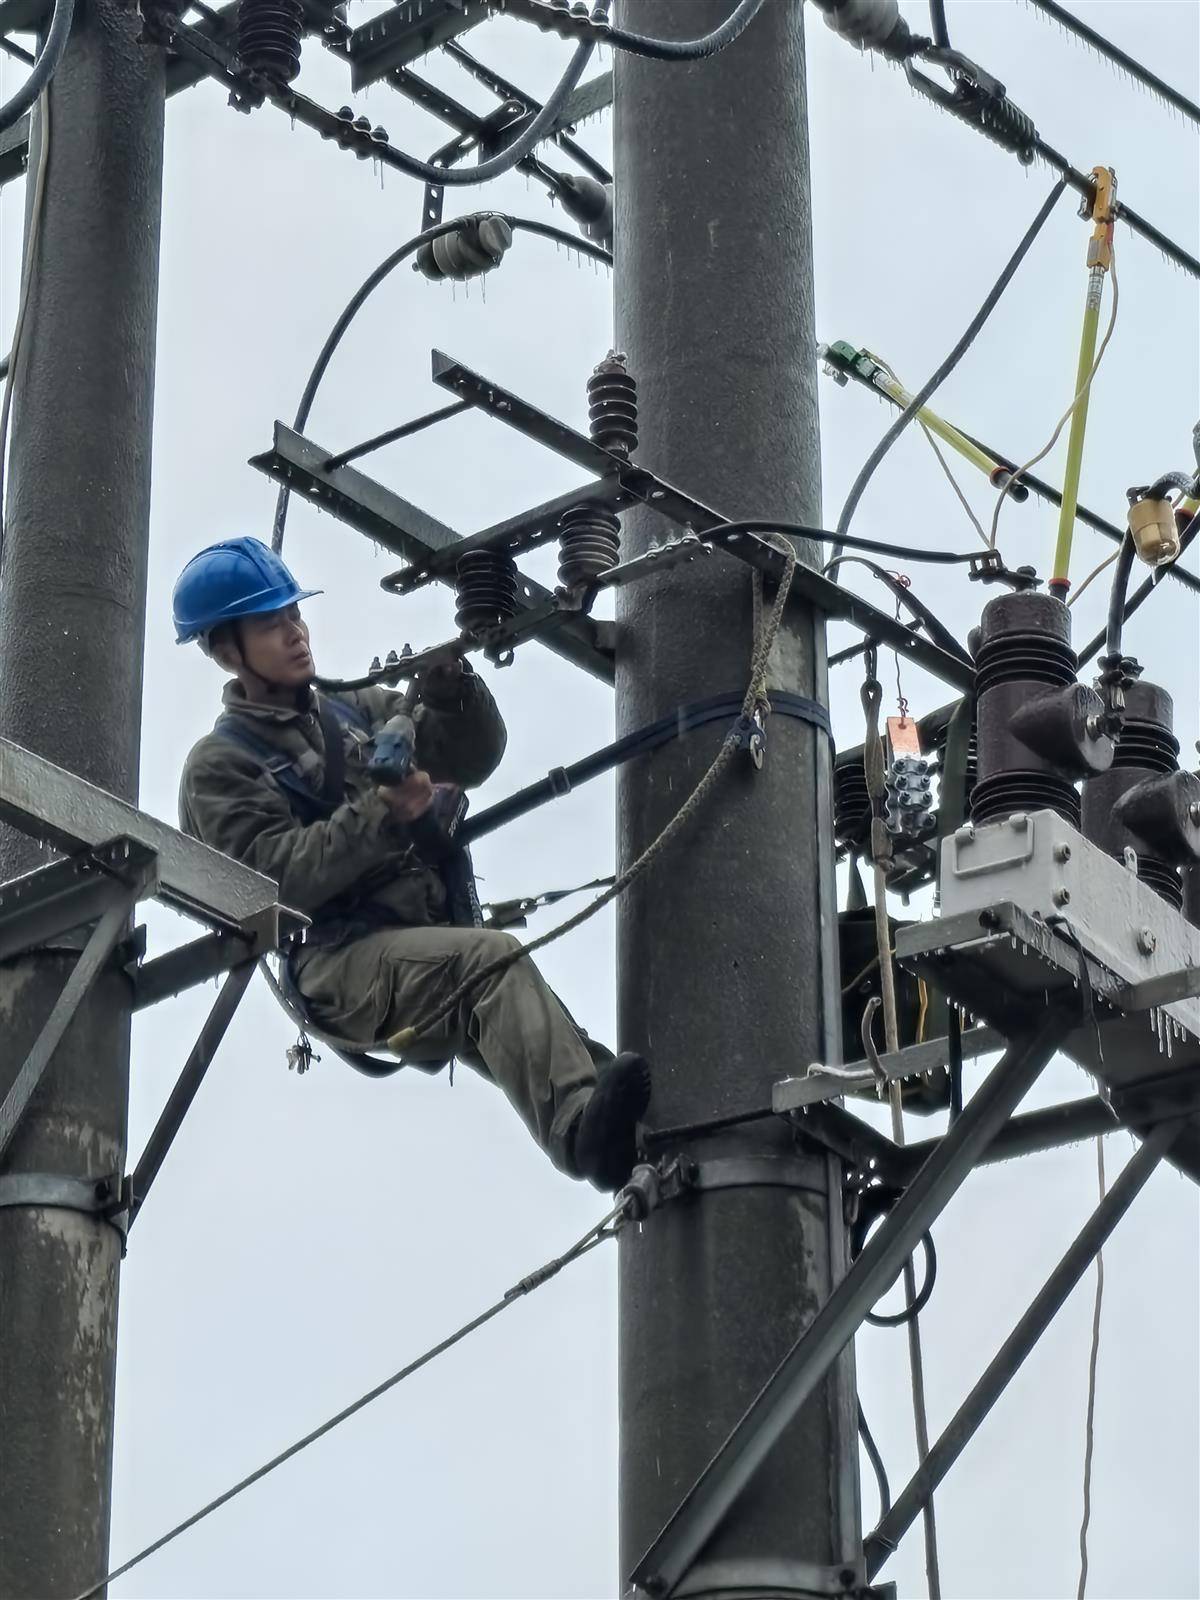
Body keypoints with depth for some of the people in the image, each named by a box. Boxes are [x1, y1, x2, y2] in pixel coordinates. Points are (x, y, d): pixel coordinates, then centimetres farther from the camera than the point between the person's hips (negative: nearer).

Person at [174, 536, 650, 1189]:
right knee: (494, 958, -33)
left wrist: (450, 686, -2)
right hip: (338, 963, -7)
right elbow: (280, 878, -9)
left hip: (437, 931, 7)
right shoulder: (219, 767, 6)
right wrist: (381, 813, -19)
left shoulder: (357, 710, 25)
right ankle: (585, 1132, -52)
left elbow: (475, 757, 18)